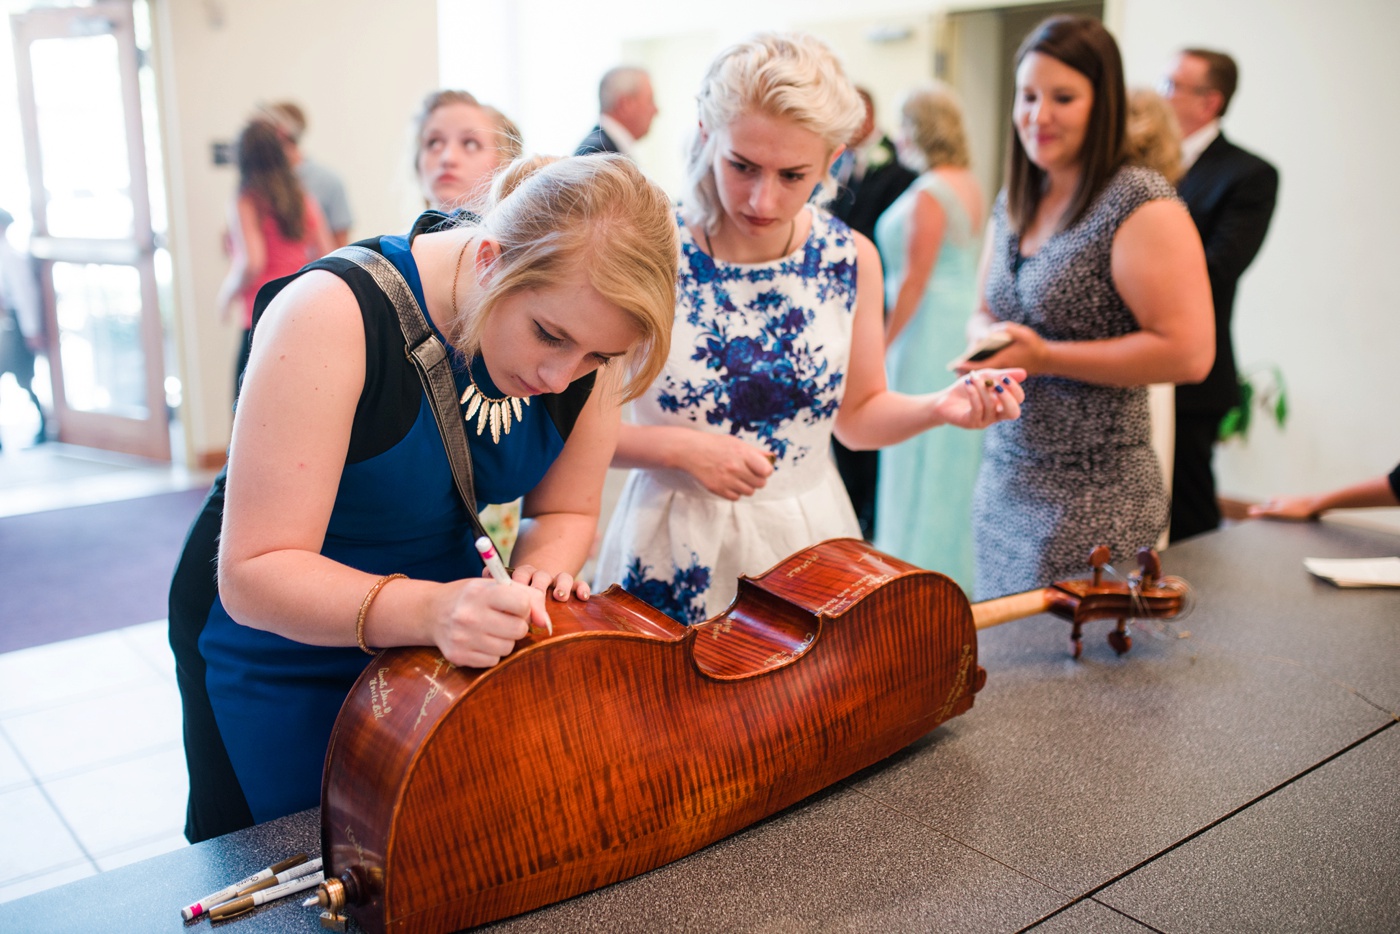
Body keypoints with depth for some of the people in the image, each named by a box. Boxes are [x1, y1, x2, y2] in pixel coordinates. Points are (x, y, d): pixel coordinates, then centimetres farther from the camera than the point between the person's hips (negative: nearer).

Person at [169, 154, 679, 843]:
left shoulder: (585, 331, -15)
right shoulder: (335, 312, -32)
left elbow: (564, 513, -2)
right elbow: (254, 574, -32)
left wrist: (537, 573, -24)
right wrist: (426, 609, -48)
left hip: (452, 649, 5)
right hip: (282, 655, -4)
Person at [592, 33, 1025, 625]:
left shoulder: (851, 260, -4)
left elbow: (857, 417, 7)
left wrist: (939, 408, -10)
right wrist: (682, 447, -23)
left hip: (808, 544, 3)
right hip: (677, 556, -2)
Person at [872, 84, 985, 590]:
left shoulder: (930, 192, -16)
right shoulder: (970, 184, 12)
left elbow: (914, 279, -18)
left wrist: (883, 345, -13)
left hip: (930, 333, -9)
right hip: (965, 318, 10)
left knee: (923, 458, -1)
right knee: (957, 457, 16)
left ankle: (923, 573, 9)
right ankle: (958, 569, 28)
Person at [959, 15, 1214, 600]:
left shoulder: (1141, 205, -13)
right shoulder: (1013, 203, 10)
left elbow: (1188, 353, -19)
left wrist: (1043, 356, -19)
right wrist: (986, 336, -3)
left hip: (1094, 501, -7)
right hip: (1002, 483, 7)